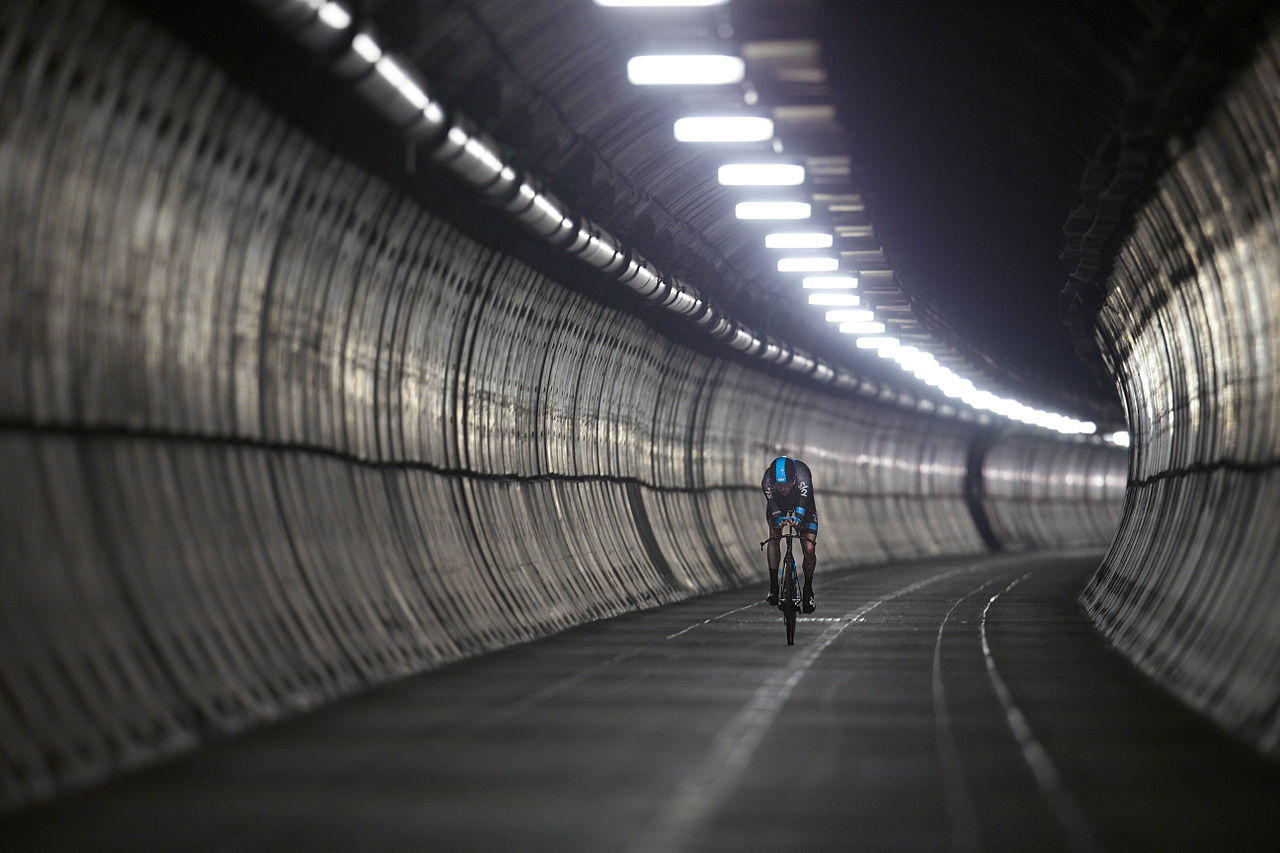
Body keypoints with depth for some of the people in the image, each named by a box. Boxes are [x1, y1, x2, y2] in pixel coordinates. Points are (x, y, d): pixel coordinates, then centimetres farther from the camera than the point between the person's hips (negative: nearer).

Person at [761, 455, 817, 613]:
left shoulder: (802, 475, -42)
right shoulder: (767, 481, -36)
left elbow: (804, 500, -52)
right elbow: (772, 503, -43)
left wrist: (798, 517, -71)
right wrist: (778, 518, -65)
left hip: (803, 506, -1)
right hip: (778, 505, 1)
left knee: (809, 549, -11)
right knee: (773, 538, -25)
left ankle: (808, 592, 9)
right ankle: (773, 586, -17)